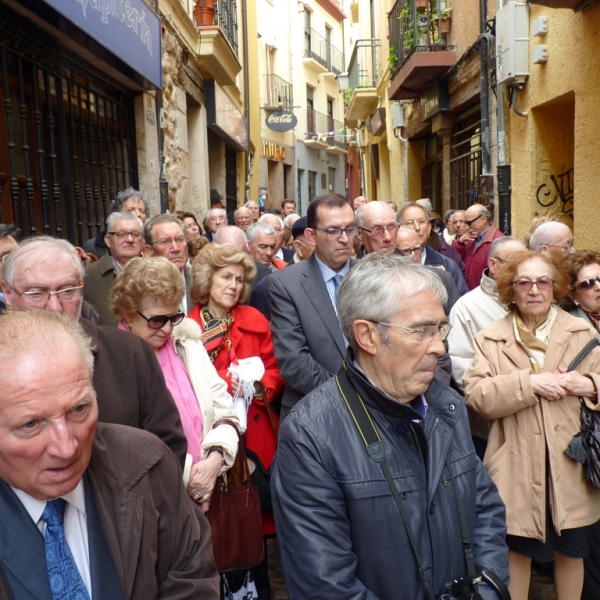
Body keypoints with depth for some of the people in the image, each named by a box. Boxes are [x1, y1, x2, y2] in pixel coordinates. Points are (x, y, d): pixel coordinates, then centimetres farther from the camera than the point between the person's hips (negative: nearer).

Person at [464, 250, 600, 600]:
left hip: (569, 464, 2)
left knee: (570, 551, 16)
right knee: (518, 549, 12)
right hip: (518, 466, -1)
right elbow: (476, 396, -12)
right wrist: (529, 383, -21)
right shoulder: (491, 339, -1)